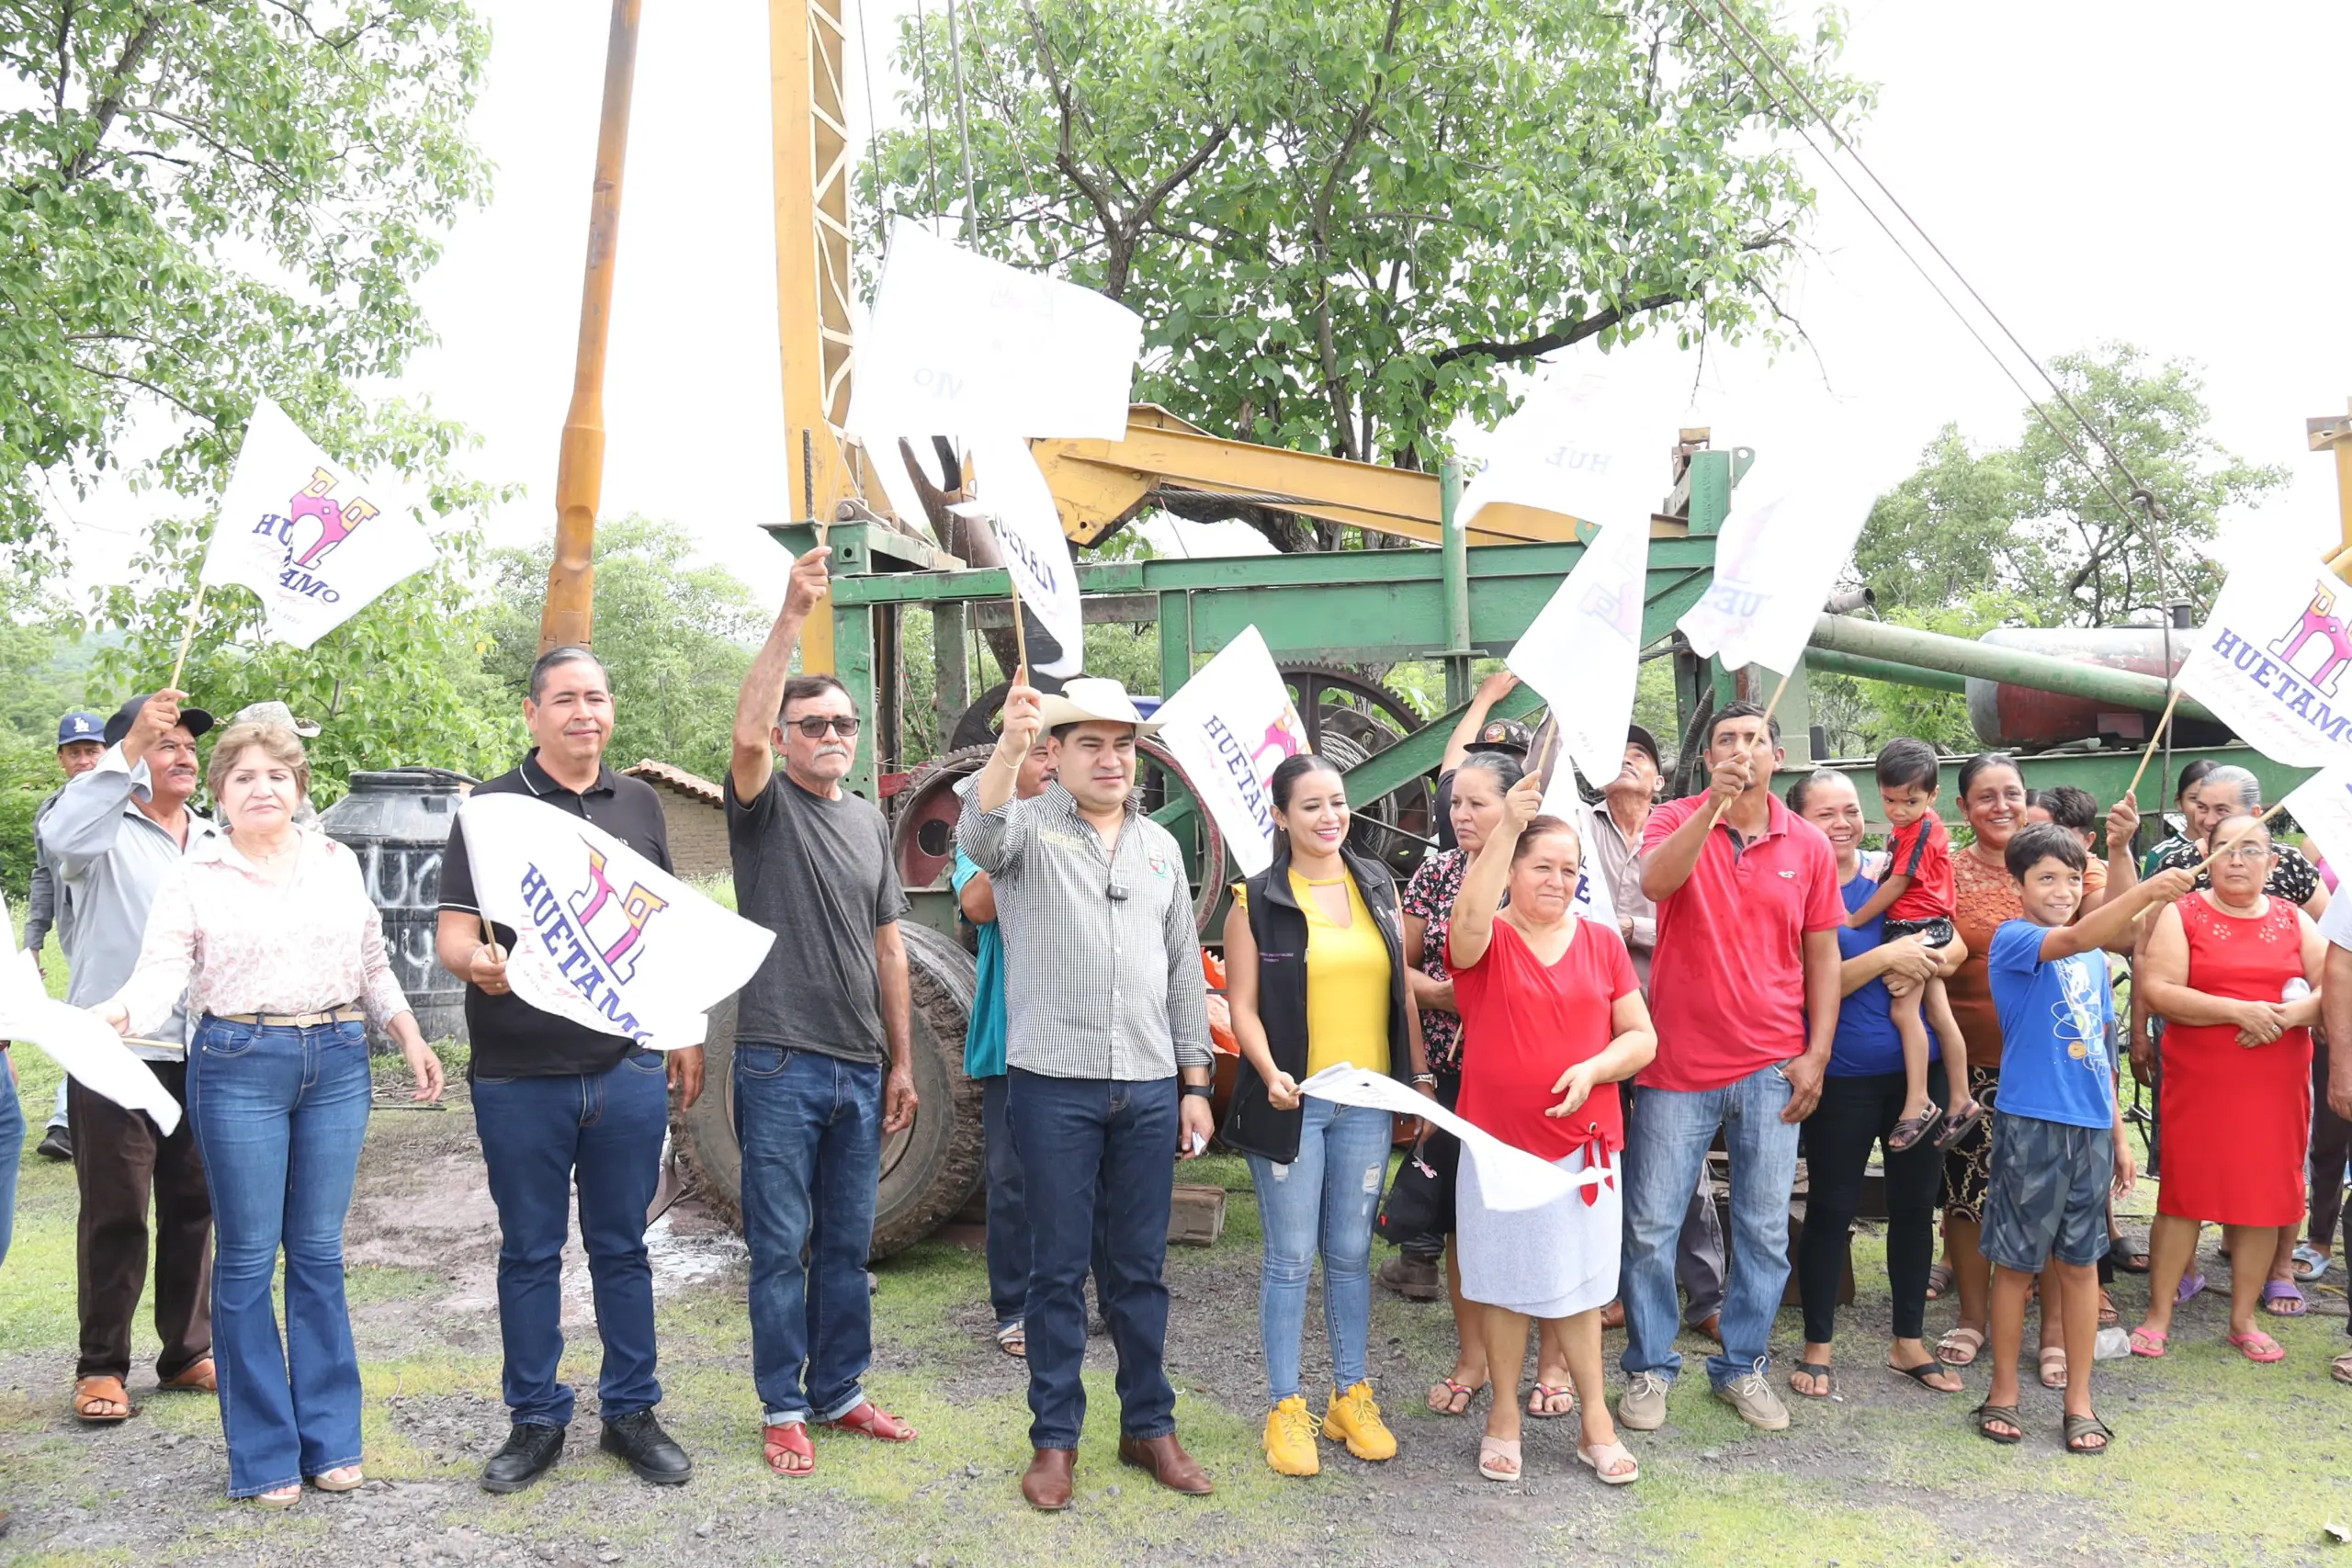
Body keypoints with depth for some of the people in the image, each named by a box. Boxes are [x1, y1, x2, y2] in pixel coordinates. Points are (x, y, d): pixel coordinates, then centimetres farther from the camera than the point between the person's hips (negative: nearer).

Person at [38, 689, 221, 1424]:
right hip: (116, 1051, -5)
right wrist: (130, 746, -31)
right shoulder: (107, 830, -3)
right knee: (114, 1213, 2)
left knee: (193, 1207, 10)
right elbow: (62, 836, -27)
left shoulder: (215, 842, 14)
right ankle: (101, 1365, 14)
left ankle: (188, 1350, 21)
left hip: (200, 1053, 5)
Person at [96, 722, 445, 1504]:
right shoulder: (194, 877, 1)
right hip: (239, 1066, -3)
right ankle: (264, 1453, 14)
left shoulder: (338, 863, 11)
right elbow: (162, 972, -10)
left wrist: (411, 1038, 10)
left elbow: (372, 966, 17)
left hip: (338, 1063, 3)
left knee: (318, 1252, 8)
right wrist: (110, 1016, -29)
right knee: (248, 1257, 2)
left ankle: (330, 1437, 19)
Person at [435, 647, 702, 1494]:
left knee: (621, 1247, 11)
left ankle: (631, 1411, 23)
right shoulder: (493, 807, -1)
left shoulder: (639, 804, 9)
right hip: (519, 1075, -2)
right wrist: (479, 963, -28)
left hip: (629, 1069, 2)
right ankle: (536, 1420, 22)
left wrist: (685, 1032, 12)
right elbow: (452, 934, -5)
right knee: (530, 1253, 9)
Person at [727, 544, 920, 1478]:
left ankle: (838, 1392, 26)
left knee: (847, 1245, 13)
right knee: (781, 1246, 2)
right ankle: (782, 1408, 15)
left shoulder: (869, 823, 14)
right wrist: (791, 616, -30)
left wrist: (901, 1060, 12)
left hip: (860, 1069, 5)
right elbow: (747, 735, -25)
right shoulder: (765, 805, -2)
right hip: (782, 1062, -5)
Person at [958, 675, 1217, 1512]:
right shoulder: (1028, 826, -1)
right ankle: (1054, 1438, 19)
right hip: (1055, 1086, -3)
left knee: (1139, 1268, 12)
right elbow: (978, 832, -27)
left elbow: (1185, 973, 15)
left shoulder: (1160, 846, 12)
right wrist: (1008, 745, -45)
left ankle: (1149, 1426, 26)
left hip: (1149, 1089, 4)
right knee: (1059, 1269, 6)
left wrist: (1195, 1083, 11)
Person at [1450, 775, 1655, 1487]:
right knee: (1503, 1284, 9)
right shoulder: (1486, 941, -5)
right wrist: (1509, 824, -39)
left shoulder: (1602, 942, 4)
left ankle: (1596, 1422, 23)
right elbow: (1469, 917, -31)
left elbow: (1641, 1037, 6)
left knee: (1578, 1286, 10)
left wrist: (1593, 1068, -15)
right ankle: (1504, 1413, 25)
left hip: (1583, 1142, 2)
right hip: (1498, 1141, -2)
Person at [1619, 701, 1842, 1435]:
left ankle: (1743, 1366, 26)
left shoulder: (1808, 845, 4)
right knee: (1650, 1226, 4)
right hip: (1678, 1062, -2)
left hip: (1771, 1068, 2)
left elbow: (1822, 955, 8)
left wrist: (1817, 1053, 1)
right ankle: (1649, 1367, 20)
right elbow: (1654, 881, -24)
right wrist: (1714, 805, -31)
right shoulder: (1678, 820, -2)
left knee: (1764, 1230, 10)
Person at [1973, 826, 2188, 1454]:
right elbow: (2073, 939, -29)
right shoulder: (2012, 940, -7)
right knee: (2017, 1261, 4)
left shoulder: (2096, 959, 13)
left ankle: (2080, 1400, 20)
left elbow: (2099, 1051, 18)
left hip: (2091, 1126, 6)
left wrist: (2118, 1132, 16)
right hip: (2031, 1123, -5)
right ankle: (2004, 1392, 18)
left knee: (2080, 1261, 11)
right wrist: (2146, 892, -40)